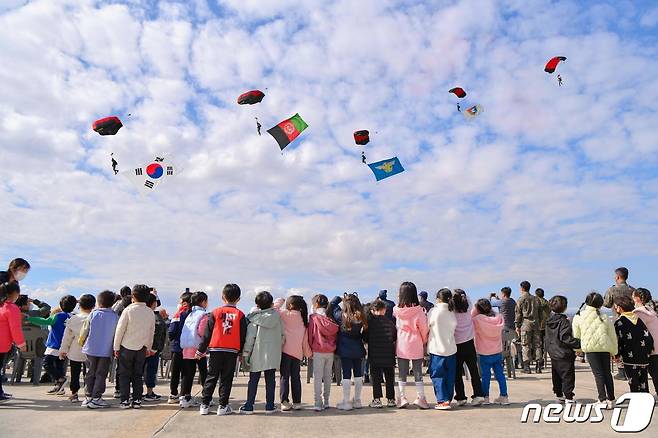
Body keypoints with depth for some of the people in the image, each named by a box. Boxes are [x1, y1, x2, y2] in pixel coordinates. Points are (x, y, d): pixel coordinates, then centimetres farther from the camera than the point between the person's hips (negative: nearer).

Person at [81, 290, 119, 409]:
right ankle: (96, 398, 3)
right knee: (101, 375, 5)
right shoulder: (115, 316, -5)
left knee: (90, 374, 14)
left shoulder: (93, 313, -3)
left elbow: (85, 330, 2)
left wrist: (81, 341, 21)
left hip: (91, 349, 2)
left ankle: (88, 397, 20)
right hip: (106, 350, -1)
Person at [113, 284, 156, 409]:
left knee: (125, 375, 8)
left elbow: (120, 330, -9)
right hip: (142, 348, 3)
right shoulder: (150, 313, -1)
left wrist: (116, 347, 1)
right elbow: (151, 332, 6)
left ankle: (125, 401, 9)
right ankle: (137, 401, 13)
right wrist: (149, 348, 17)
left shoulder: (128, 310, -13)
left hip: (127, 347, -3)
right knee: (138, 375, 11)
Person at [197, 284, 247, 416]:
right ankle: (223, 406, 9)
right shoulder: (240, 315, -1)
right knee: (226, 379, 7)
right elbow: (243, 335, 2)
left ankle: (205, 405, 12)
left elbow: (207, 333, 2)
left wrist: (201, 350, 10)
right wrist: (242, 353, 12)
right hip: (232, 351, 0)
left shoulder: (215, 312, 0)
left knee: (211, 377, 10)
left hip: (216, 350, 1)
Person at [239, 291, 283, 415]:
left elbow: (250, 337, -9)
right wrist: (280, 347, 19)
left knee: (253, 380, 6)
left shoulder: (254, 318, -7)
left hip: (257, 354, -2)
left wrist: (245, 353, -3)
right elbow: (282, 334, 7)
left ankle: (249, 406, 10)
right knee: (270, 380, 8)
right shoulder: (277, 315, 1)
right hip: (273, 354, 2)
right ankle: (270, 406, 12)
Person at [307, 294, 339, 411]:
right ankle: (326, 402, 18)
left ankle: (318, 403, -1)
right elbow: (335, 332, 5)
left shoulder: (314, 317, -7)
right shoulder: (331, 317, 2)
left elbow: (311, 334, -3)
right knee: (328, 376, 13)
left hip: (318, 351, -4)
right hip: (330, 351, 4)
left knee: (317, 377, 1)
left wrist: (309, 350, 6)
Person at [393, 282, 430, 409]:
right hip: (416, 346, -1)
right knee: (418, 372, 10)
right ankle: (421, 397, 13)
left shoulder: (396, 310, -9)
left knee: (402, 373, 11)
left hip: (401, 346, 2)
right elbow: (424, 328, -4)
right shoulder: (418, 310, -14)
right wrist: (424, 342, 12)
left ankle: (402, 397, 12)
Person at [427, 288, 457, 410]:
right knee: (450, 376, 12)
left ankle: (443, 401, -4)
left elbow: (427, 328, -2)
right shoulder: (452, 312, 4)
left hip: (437, 349, -5)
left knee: (437, 375, 2)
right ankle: (448, 399, 17)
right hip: (451, 349, 5)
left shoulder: (434, 311, -10)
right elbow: (454, 327, 8)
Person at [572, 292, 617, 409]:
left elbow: (576, 335, 6)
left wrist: (578, 348, 20)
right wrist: (614, 351, 19)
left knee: (598, 373, 2)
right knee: (607, 373, 13)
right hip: (605, 347, 2)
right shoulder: (604, 318, 4)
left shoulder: (578, 317, 0)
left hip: (590, 347, -2)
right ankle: (611, 400, 17)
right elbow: (613, 336, 9)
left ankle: (603, 400, -3)